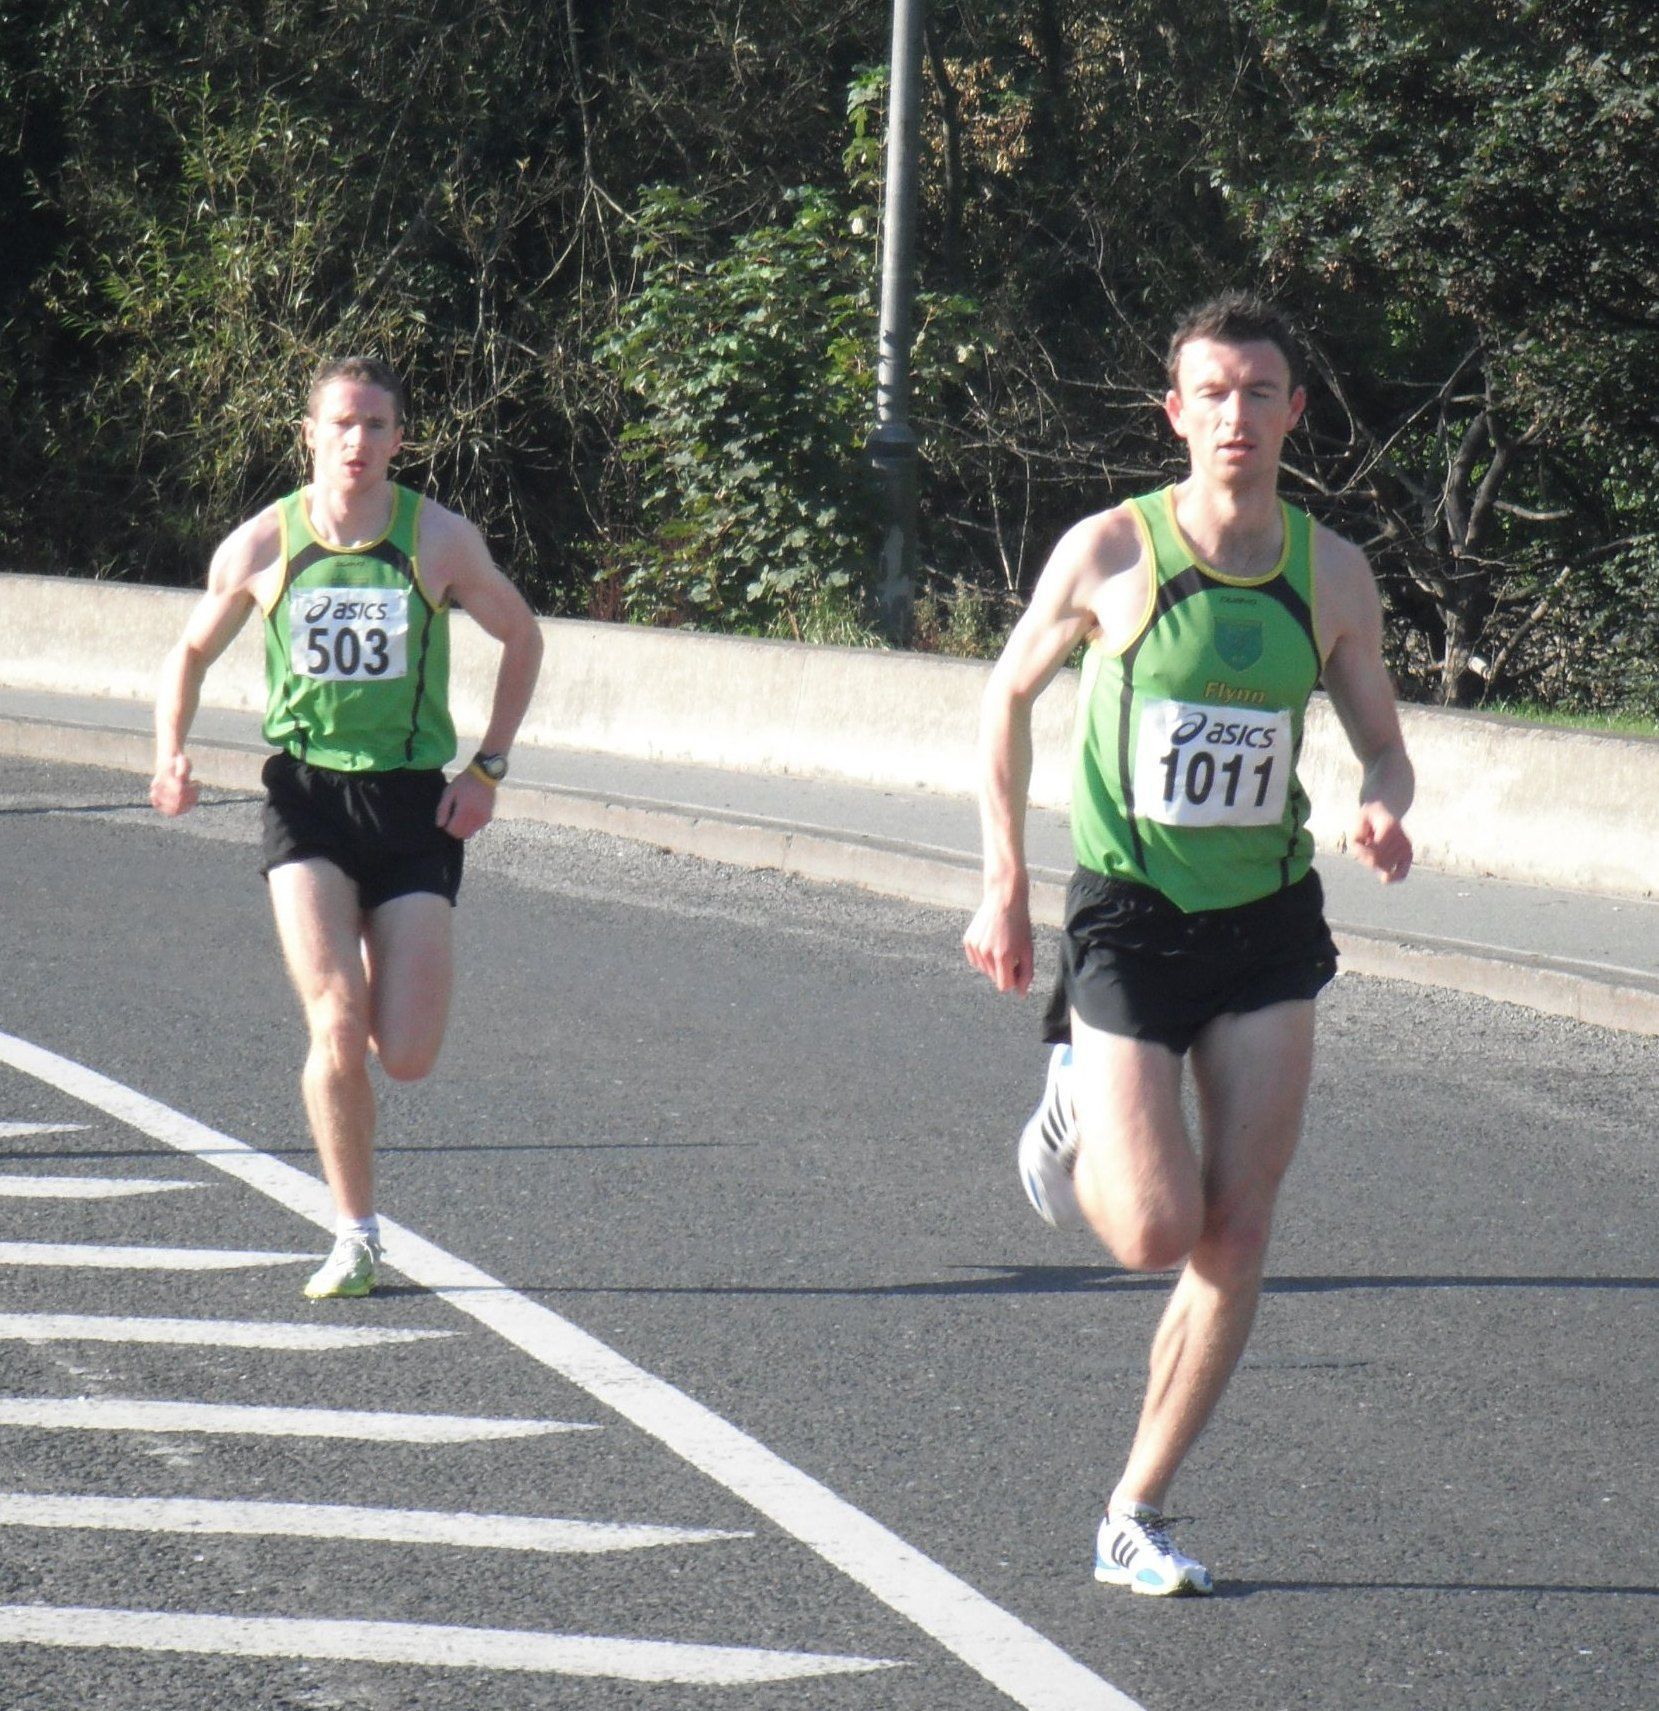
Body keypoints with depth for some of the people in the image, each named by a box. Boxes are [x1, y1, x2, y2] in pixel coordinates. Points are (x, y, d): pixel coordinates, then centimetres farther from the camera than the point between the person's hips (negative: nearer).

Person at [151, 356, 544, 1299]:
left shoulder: (441, 539, -3)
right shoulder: (262, 547, -1)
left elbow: (522, 637, 12)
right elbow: (192, 651, 14)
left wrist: (488, 768, 4)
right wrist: (171, 754, -3)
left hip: (414, 803, 0)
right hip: (307, 797, 0)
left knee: (406, 1058, -5)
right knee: (336, 1021, -18)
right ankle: (355, 1237, -4)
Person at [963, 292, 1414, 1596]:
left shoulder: (1331, 572, 0)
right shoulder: (1110, 552, -8)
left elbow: (1383, 745, 9)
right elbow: (1010, 696, 5)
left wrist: (1385, 811, -15)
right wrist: (1005, 886, 0)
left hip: (1270, 927, 3)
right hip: (1129, 917, -3)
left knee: (1238, 1236, -2)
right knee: (1157, 1234, -12)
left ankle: (1136, 1517, 10)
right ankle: (1078, 1112, 23)